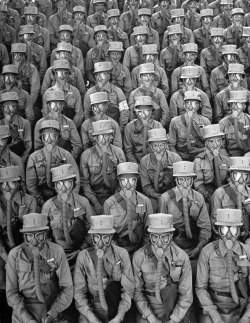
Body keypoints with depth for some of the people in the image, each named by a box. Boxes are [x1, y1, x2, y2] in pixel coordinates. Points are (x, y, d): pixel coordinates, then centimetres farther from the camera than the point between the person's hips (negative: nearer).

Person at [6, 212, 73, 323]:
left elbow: (67, 289, -6)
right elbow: (11, 293, -6)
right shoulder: (15, 255, -9)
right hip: (23, 314, 1)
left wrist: (51, 314, -14)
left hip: (51, 309, 0)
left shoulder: (57, 252, -11)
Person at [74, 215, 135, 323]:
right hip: (90, 308, -2)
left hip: (114, 306, 2)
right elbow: (79, 292, -6)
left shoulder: (121, 254, -8)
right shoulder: (83, 256, -7)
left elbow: (128, 289, -8)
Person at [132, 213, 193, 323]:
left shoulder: (181, 257, -6)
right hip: (147, 311, 0)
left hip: (175, 312, 1)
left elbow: (186, 295, -2)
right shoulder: (139, 257, -8)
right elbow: (137, 291, -2)